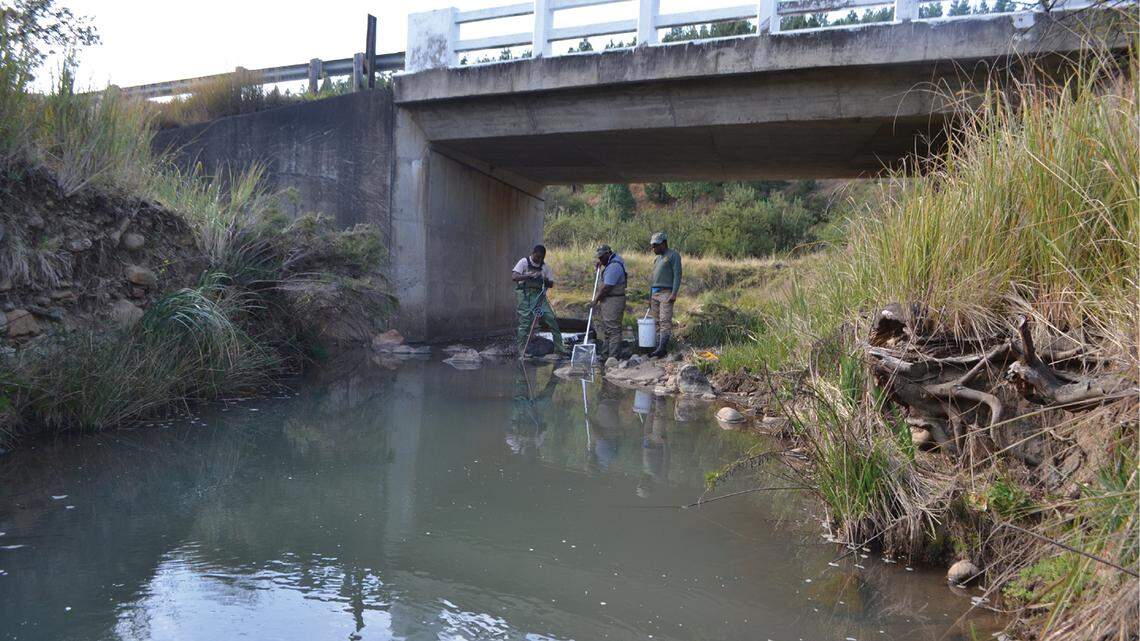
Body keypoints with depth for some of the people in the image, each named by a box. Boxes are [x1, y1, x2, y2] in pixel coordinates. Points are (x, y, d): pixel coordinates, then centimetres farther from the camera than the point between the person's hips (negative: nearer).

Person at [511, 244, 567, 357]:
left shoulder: (545, 266, 10)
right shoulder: (524, 262, -2)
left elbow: (551, 284, 12)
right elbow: (514, 276, -15)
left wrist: (546, 281, -11)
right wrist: (530, 276, -24)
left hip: (539, 295, 4)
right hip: (525, 295, -4)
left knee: (551, 319, -4)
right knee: (524, 323, -5)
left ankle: (559, 348, 3)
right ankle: (521, 352, 5)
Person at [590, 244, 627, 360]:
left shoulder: (613, 267, -19)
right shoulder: (615, 259, 13)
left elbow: (607, 288, -22)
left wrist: (596, 300, -13)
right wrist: (601, 263, 25)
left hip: (613, 301, -11)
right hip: (608, 301, 11)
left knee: (613, 329, -10)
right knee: (606, 328, 14)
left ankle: (614, 356, -9)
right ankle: (605, 353, 20)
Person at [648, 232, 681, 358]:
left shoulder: (673, 256, 0)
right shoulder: (657, 259, 24)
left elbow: (677, 275, -9)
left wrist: (674, 294, -18)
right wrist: (650, 297, 21)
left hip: (666, 293, -8)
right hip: (654, 293, 8)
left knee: (665, 321, -14)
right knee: (657, 321, 4)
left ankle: (662, 348, -22)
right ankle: (659, 347, 4)